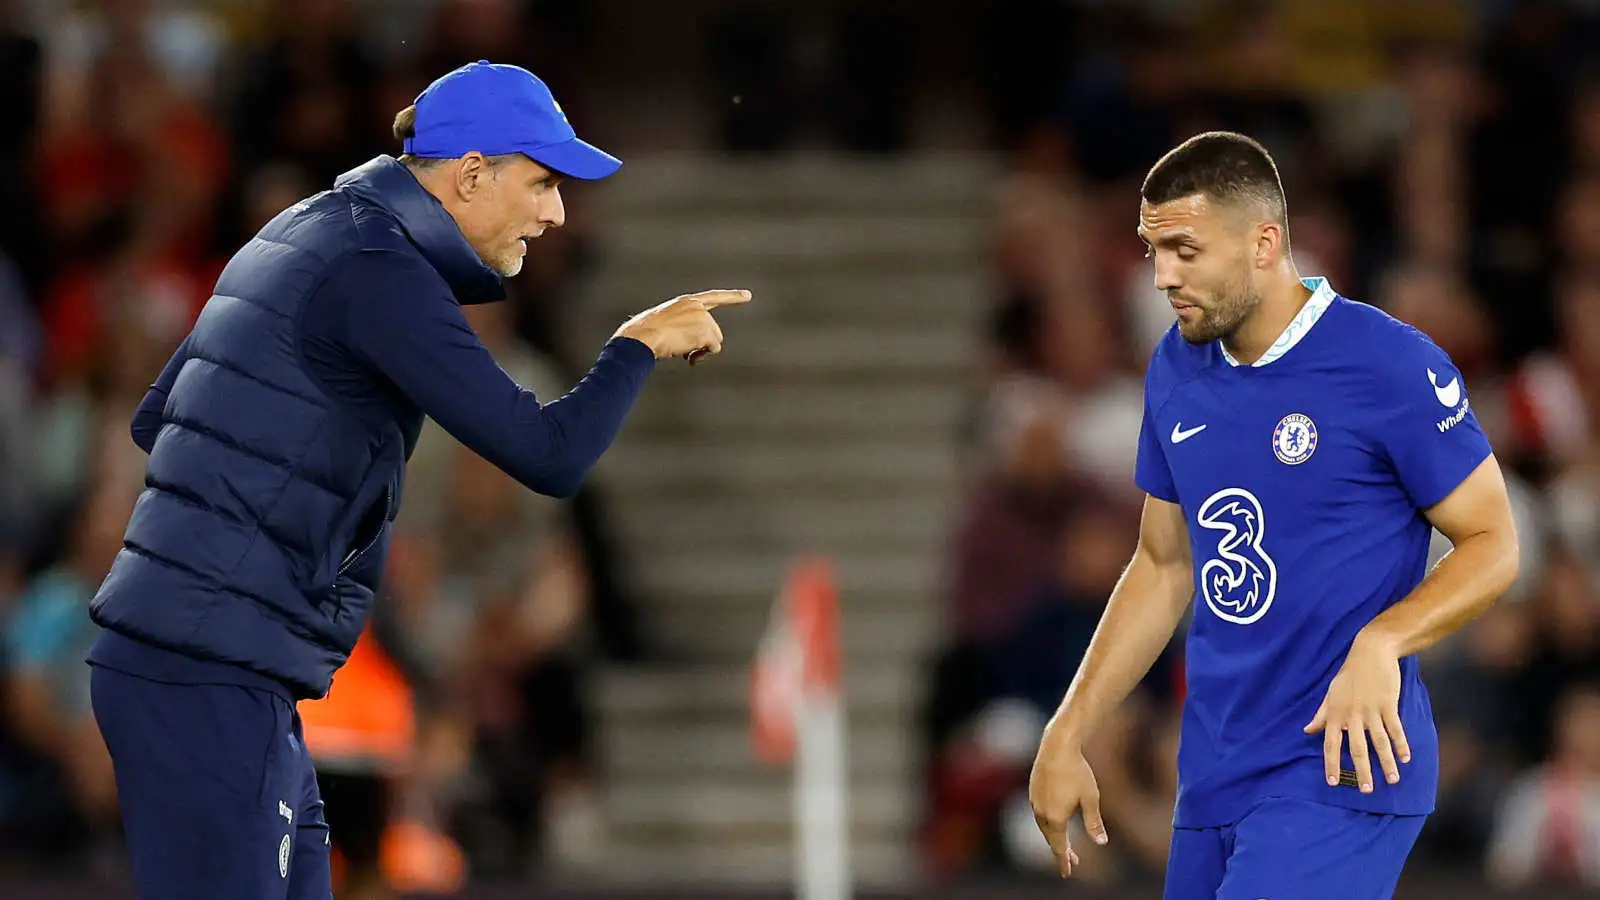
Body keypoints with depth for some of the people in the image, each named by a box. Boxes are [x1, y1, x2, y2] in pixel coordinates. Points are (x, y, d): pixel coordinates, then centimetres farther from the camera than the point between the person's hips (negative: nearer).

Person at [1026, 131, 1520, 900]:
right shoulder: (1176, 370, 9)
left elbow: (1493, 544, -7)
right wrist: (1066, 737, 14)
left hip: (1345, 764, -7)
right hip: (1213, 773, 7)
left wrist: (1381, 642, -24)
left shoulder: (1391, 365, -11)